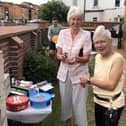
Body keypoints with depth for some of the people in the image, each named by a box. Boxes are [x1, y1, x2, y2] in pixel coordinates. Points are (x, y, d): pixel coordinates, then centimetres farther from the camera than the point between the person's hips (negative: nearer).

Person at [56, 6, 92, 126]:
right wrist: (62, 57, -23)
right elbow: (58, 54, 0)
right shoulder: (63, 33, -1)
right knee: (65, 100, 16)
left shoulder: (86, 34, -9)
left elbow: (86, 58, -8)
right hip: (64, 73, 3)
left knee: (79, 103, 3)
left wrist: (77, 59, -29)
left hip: (79, 74, -3)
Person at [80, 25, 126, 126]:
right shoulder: (98, 56, 3)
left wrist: (89, 79, -20)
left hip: (112, 105, -7)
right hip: (98, 101, 7)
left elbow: (111, 85, -27)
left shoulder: (117, 59, -21)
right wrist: (86, 80, -4)